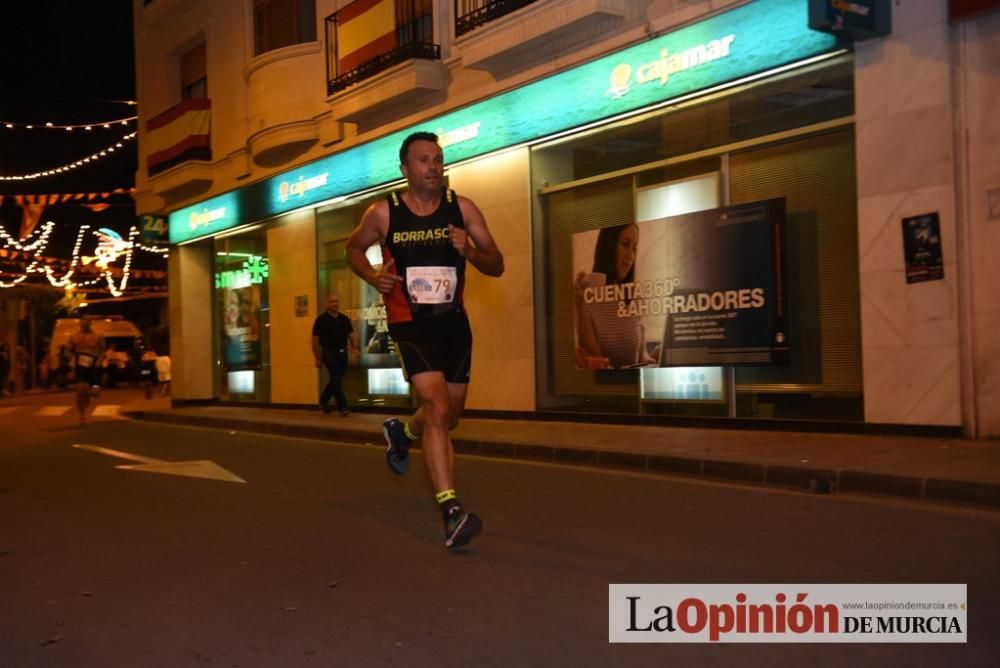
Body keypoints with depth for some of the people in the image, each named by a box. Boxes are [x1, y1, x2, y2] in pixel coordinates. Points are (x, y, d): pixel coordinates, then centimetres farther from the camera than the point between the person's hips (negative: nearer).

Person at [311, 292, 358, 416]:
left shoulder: (344, 319, 9)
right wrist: (318, 359, -4)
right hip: (329, 352, -5)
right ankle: (342, 407, -12)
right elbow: (315, 340, -1)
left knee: (335, 379, 12)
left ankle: (323, 401, 33)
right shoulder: (321, 320, -3)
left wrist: (355, 348, -9)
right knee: (336, 379, -13)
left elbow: (351, 335, 11)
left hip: (342, 353, 5)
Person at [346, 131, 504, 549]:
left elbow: (497, 266, -1)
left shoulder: (462, 209, -3)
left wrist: (470, 251, -22)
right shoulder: (384, 213, -6)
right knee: (437, 408, -20)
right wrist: (373, 276, -8)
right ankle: (451, 511, -20)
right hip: (410, 323, -4)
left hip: (453, 321, 4)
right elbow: (354, 249, 12)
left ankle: (401, 432, 51)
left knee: (450, 414, 17)